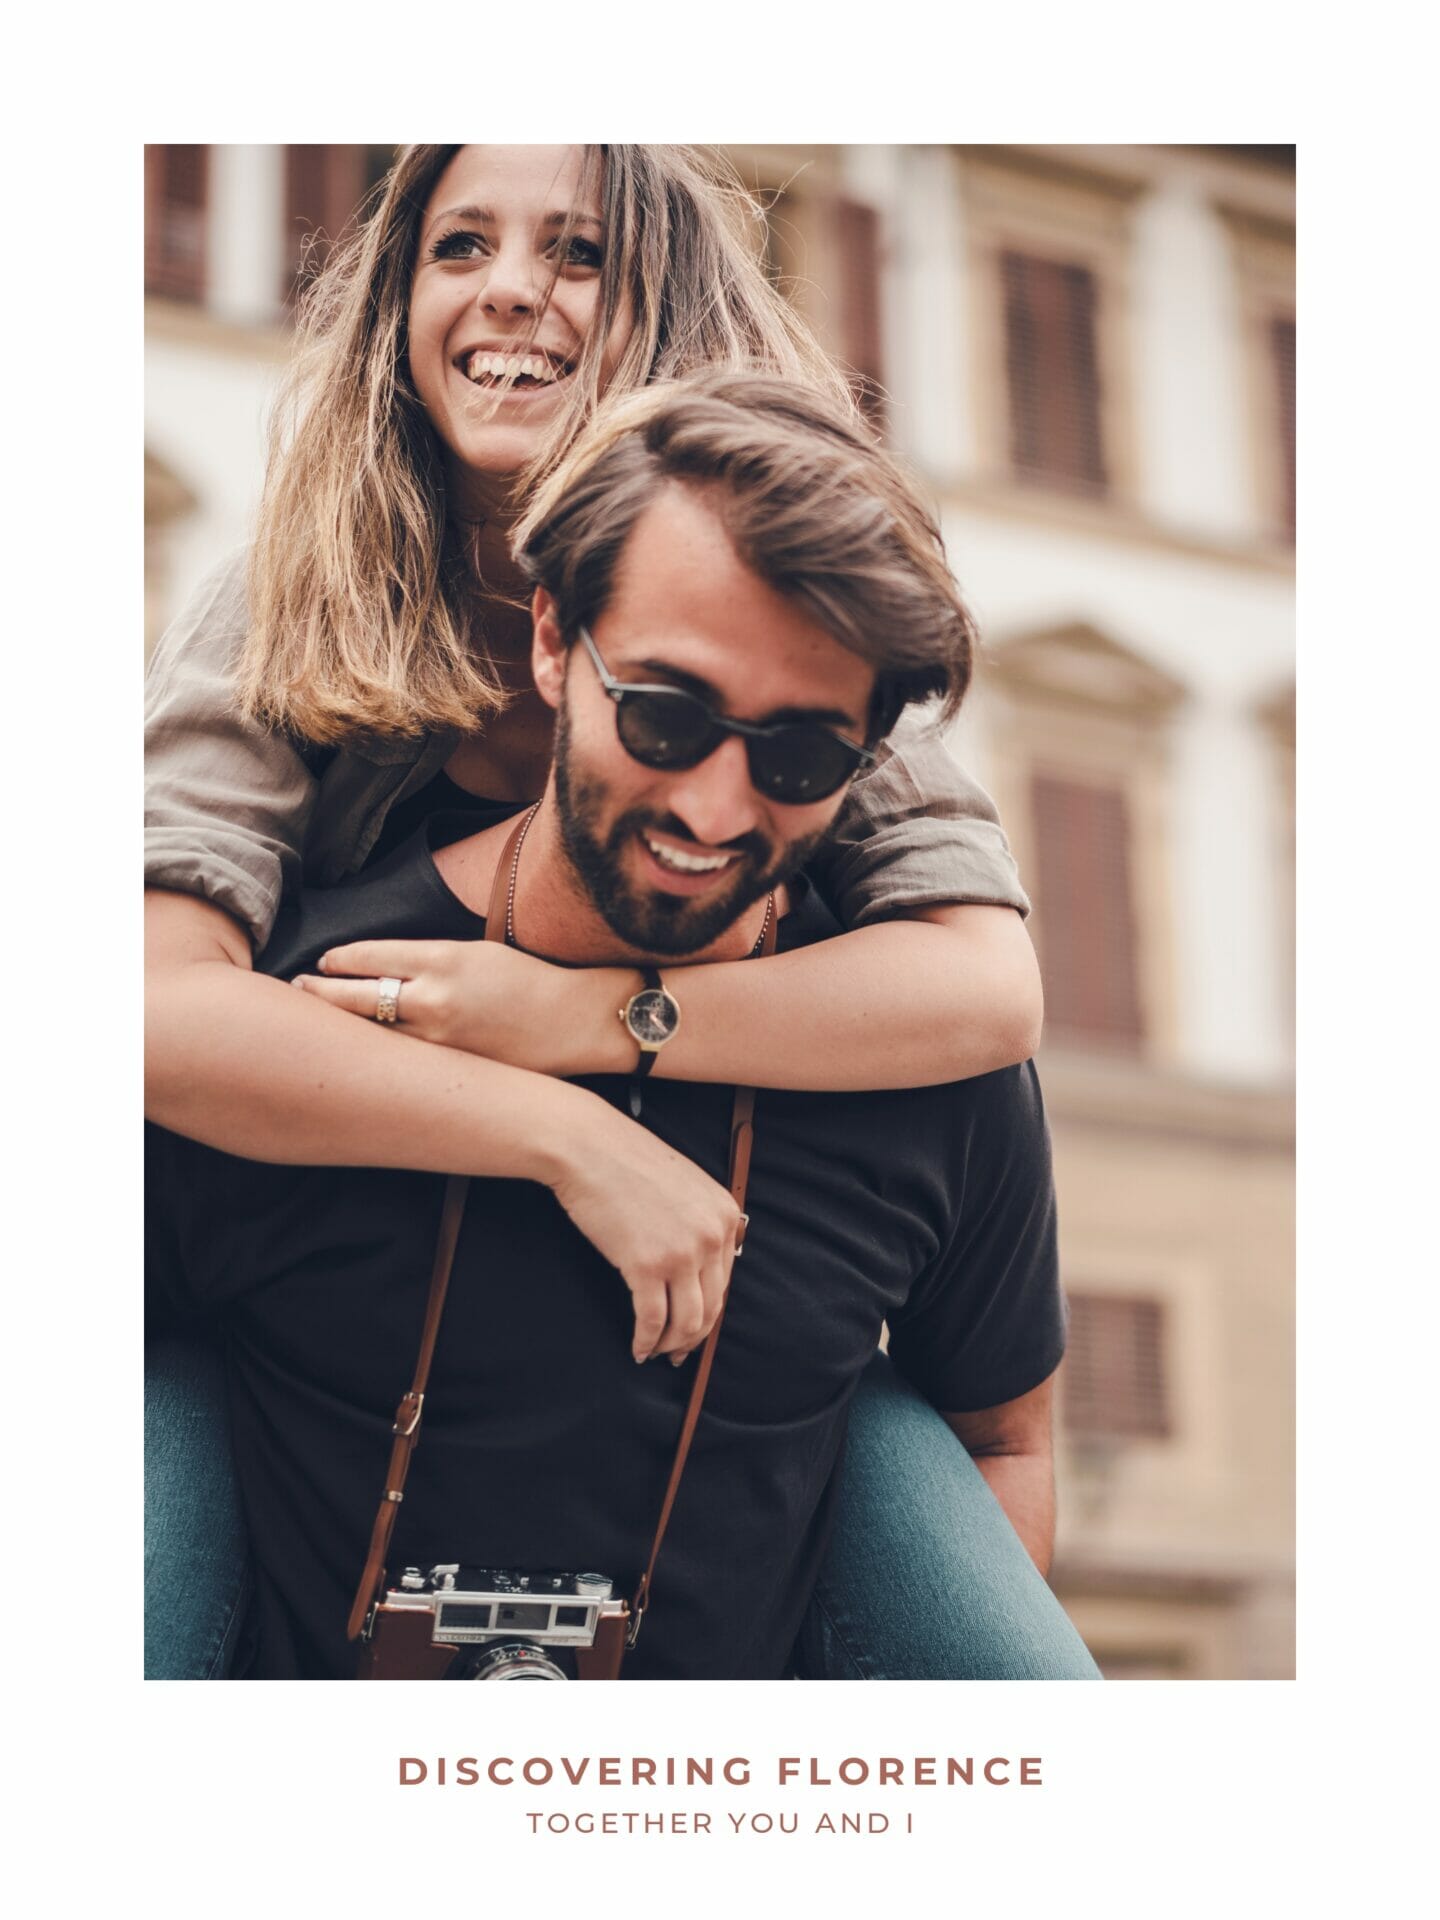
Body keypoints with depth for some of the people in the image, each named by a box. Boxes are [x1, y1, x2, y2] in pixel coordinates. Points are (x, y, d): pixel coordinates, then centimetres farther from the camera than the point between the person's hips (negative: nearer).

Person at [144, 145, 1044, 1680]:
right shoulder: (277, 627, -10)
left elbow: (991, 986, -21)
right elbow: (159, 1002, -26)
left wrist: (574, 1016, -31)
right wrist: (574, 1139, -33)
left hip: (694, 1321, 1)